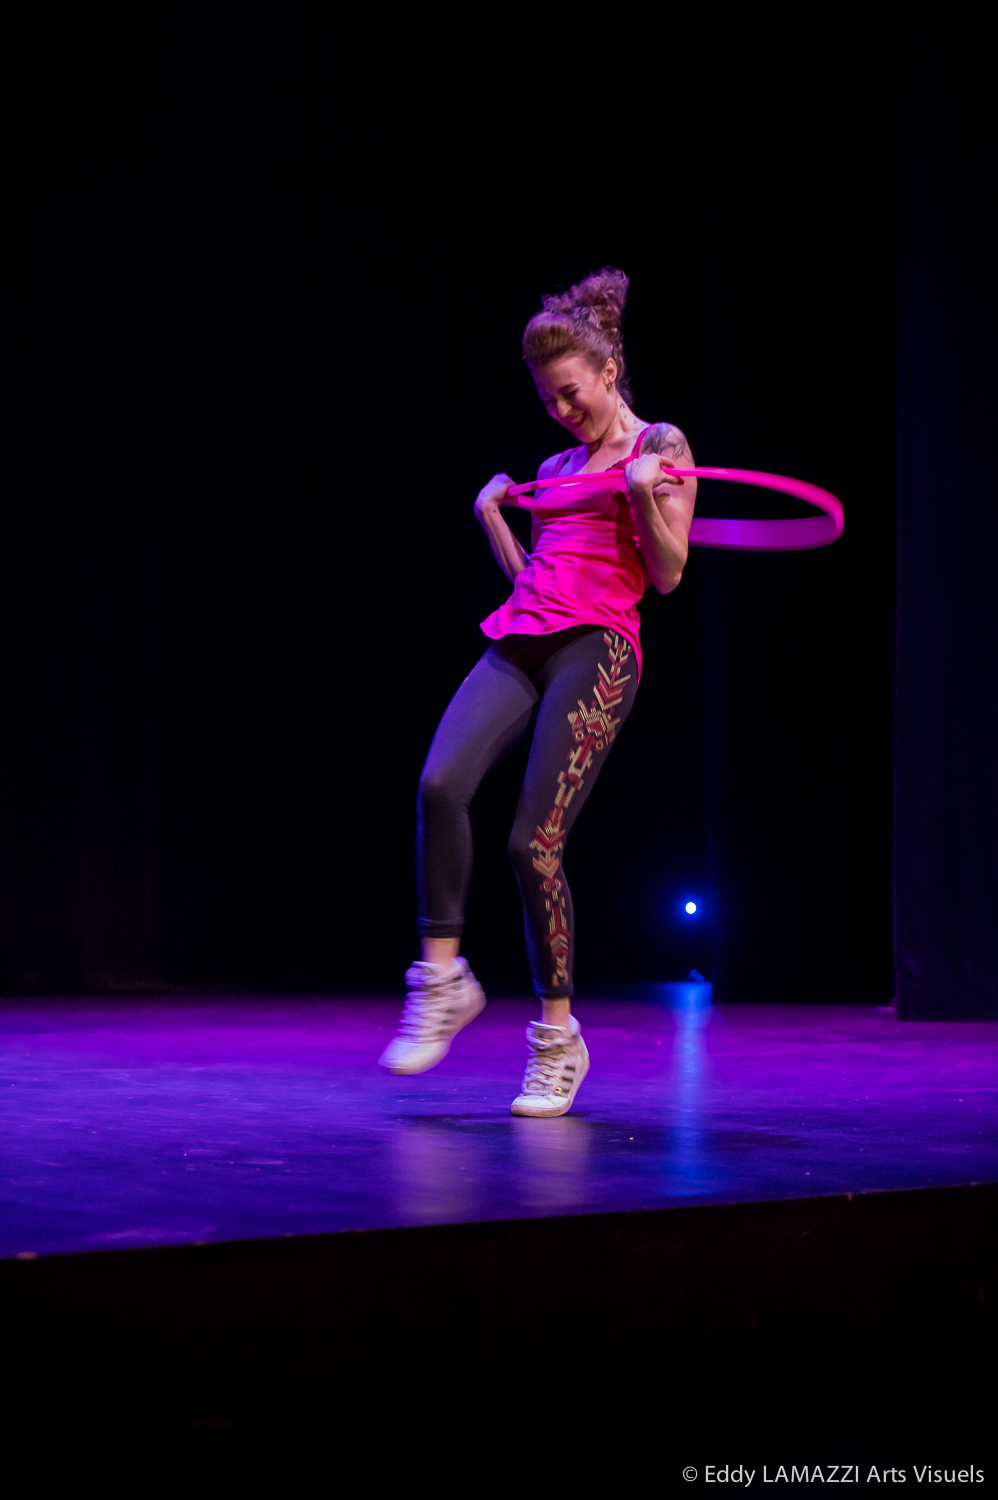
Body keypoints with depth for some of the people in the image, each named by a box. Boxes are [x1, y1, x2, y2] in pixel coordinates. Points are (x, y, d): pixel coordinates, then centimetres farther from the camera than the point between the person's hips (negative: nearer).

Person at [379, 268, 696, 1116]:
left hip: (596, 649, -5)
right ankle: (443, 980, -11)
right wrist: (491, 517, 20)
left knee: (535, 843, -12)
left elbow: (668, 574, 0)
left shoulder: (659, 445, 7)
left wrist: (642, 495, -13)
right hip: (519, 644, 6)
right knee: (441, 784, -22)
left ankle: (558, 1038, 2)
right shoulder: (557, 468, 25)